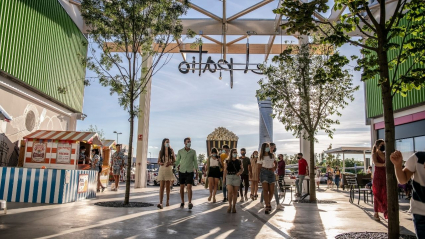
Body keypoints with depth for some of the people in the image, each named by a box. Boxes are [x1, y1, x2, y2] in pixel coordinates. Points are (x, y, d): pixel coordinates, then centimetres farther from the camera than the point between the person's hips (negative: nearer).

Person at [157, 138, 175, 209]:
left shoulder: (171, 151, 5)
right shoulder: (161, 151, 6)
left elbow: (174, 161, 5)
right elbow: (158, 162, 9)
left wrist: (170, 163, -14)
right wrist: (160, 163, -13)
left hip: (169, 169, 1)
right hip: (162, 169, 0)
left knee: (168, 186, 9)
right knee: (161, 186, -10)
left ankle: (168, 201, 23)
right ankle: (160, 203, -17)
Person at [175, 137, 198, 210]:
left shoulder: (193, 151, 3)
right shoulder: (180, 151, 1)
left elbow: (195, 162, 7)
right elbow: (177, 161, 9)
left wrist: (196, 172, 6)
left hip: (190, 172, -1)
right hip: (182, 171, 1)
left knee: (189, 187, -11)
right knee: (181, 187, 8)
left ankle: (190, 203, -11)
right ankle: (182, 202, 21)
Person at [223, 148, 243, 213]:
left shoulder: (239, 161, 9)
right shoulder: (227, 161, 5)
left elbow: (242, 168, 14)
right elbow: (225, 170, 4)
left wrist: (240, 172, -8)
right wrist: (224, 178, -1)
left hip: (237, 177, 2)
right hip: (229, 177, -2)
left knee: (235, 192, 4)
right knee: (230, 192, -14)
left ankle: (234, 206, 15)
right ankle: (230, 205, 6)